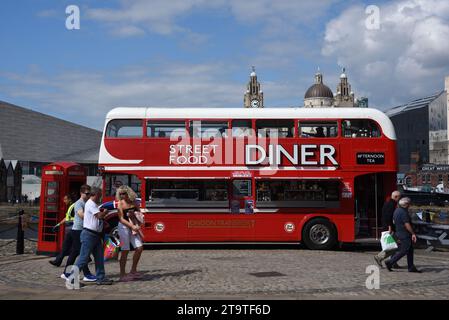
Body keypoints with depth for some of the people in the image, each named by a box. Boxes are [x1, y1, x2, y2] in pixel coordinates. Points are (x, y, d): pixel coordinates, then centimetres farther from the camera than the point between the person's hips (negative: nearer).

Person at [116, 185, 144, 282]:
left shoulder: (134, 202, 5)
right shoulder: (120, 203, -8)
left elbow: (138, 213, 16)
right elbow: (121, 219, -13)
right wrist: (132, 226, -23)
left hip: (134, 227, 6)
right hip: (124, 227, -6)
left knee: (139, 248, 3)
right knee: (125, 251, -6)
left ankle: (133, 271, 17)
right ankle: (122, 275, 2)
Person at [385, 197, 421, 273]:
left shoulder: (397, 210, 10)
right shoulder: (403, 212, -21)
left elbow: (394, 221, 19)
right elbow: (407, 225, -23)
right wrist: (413, 233, -18)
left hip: (399, 232, 10)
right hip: (405, 234, -10)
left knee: (410, 250, 13)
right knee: (403, 250, -4)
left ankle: (411, 267, 15)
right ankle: (390, 262, -2)